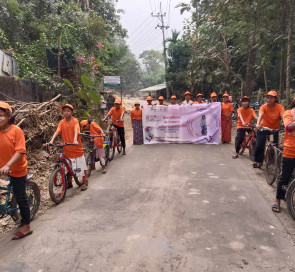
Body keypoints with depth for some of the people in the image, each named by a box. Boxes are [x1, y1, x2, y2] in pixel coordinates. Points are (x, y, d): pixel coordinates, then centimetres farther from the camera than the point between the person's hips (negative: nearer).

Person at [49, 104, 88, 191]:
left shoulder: (75, 121, -8)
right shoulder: (62, 122, 2)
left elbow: (76, 130, -23)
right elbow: (57, 131, -10)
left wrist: (75, 140, -40)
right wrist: (52, 140, -25)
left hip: (77, 148, -3)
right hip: (67, 149, 3)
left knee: (82, 166, 6)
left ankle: (85, 182, 22)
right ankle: (69, 183, 30)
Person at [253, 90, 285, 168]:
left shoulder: (280, 107, -13)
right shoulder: (264, 107, -14)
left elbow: (283, 116, -28)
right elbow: (260, 115, -32)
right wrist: (258, 124, -51)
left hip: (275, 129, 1)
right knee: (259, 145, -11)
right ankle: (258, 161, 2)